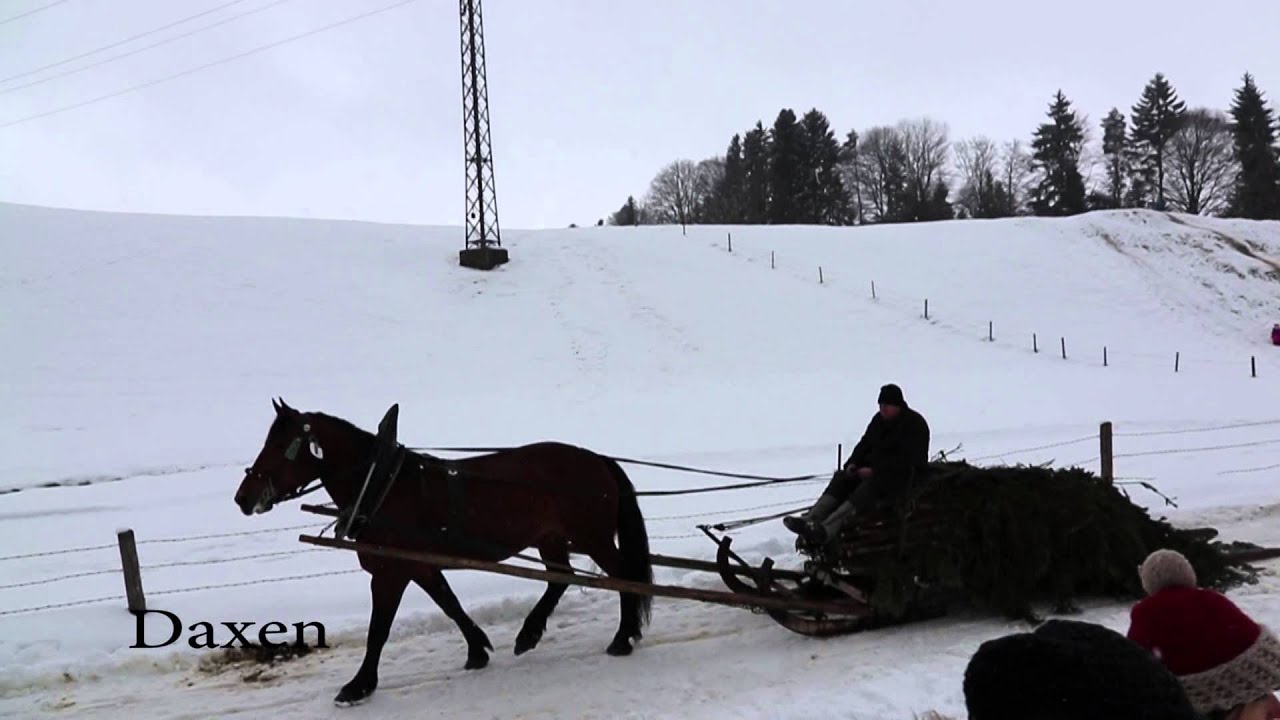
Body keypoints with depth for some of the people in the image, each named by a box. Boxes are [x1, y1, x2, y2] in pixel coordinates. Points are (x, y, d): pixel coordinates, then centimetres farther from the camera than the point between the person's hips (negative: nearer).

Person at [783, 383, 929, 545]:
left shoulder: (914, 424, -12)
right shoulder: (879, 419, 11)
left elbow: (905, 459, -21)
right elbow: (864, 444, 11)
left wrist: (874, 470, -26)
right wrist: (853, 463, -9)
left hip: (904, 474, -8)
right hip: (875, 468, 8)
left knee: (870, 485, -36)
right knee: (842, 477, -17)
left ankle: (827, 529, -56)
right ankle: (810, 519, -36)